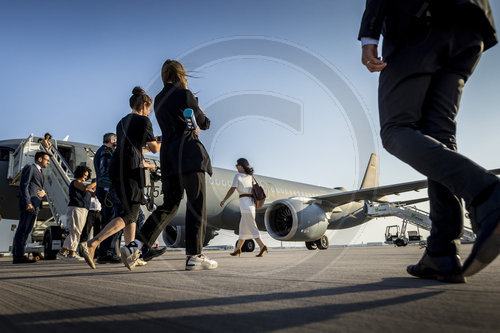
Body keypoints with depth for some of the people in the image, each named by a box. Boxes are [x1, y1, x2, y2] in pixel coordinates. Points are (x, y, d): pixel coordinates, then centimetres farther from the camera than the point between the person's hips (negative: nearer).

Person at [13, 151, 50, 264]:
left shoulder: (39, 172, 26)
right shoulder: (29, 167, -2)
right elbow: (23, 186, -11)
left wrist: (43, 192, 2)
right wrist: (28, 203, -20)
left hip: (34, 205, 9)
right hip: (28, 203, -9)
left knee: (26, 230, 8)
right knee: (23, 229, -10)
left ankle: (17, 255, 11)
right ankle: (19, 255, -11)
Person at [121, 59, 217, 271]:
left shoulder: (158, 100, 18)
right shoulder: (185, 95, -2)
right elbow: (204, 123, 6)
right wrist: (201, 116, 27)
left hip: (168, 156, 7)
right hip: (188, 153, -7)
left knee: (169, 205, 12)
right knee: (197, 204, -3)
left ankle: (135, 245, 3)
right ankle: (194, 256, -4)